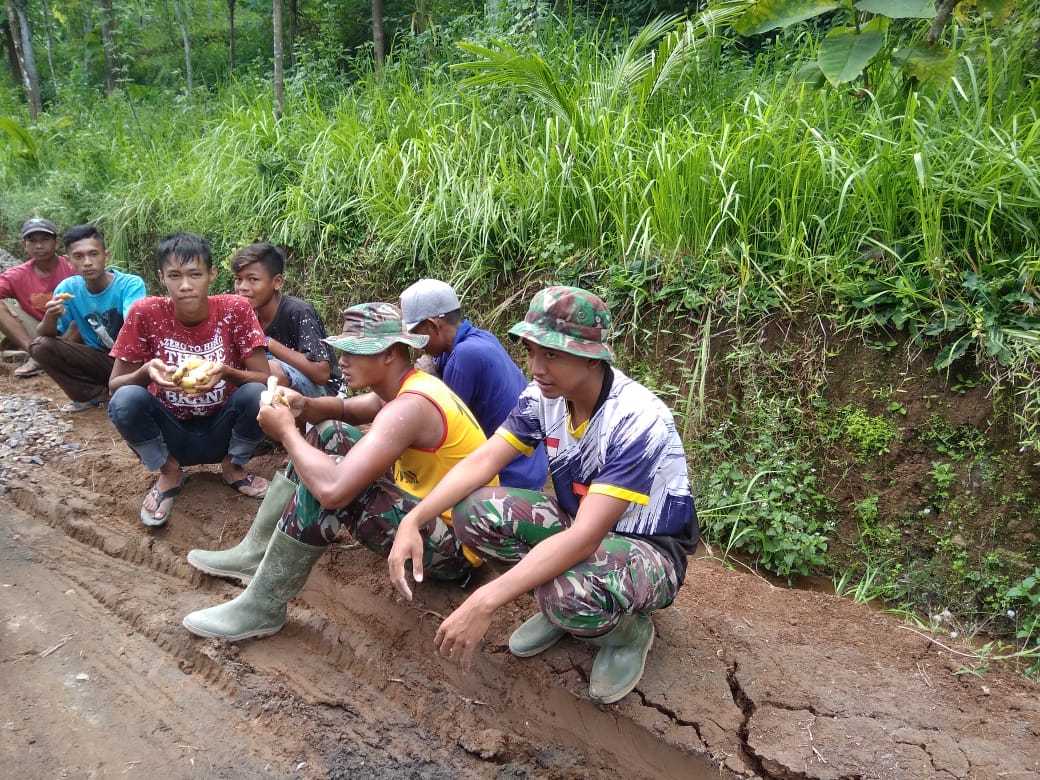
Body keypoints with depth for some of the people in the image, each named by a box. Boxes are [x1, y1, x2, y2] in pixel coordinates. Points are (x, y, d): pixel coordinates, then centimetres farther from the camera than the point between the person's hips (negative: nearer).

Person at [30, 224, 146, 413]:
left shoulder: (131, 284, -19)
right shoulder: (68, 287, -7)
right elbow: (43, 336, -8)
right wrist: (51, 317, -31)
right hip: (98, 359, 5)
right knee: (40, 346, -14)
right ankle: (95, 393, 0)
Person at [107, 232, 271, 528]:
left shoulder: (235, 310, -15)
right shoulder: (145, 313, -14)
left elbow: (265, 379, -14)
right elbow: (114, 384, -9)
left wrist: (227, 372, -35)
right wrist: (146, 372, -32)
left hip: (221, 432, 0)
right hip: (170, 433, 0)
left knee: (255, 394, -29)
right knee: (125, 400, -28)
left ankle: (233, 467, 3)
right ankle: (169, 473, 1)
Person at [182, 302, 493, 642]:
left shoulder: (409, 407, -28)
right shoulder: (407, 386, 3)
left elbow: (333, 490, -38)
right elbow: (345, 410, 19)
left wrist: (287, 431, -20)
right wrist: (303, 406, -5)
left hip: (455, 545, -10)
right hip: (428, 509, 10)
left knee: (327, 482, -28)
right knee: (329, 435, 8)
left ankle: (262, 609, -10)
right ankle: (257, 552, 13)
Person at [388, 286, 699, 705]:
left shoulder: (638, 420, -32)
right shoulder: (544, 395, -11)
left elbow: (585, 538, -37)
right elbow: (481, 461, -12)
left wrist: (484, 603, -43)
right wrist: (413, 520, -29)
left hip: (649, 547, -6)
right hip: (580, 525, 6)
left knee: (570, 593, -39)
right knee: (474, 512, -18)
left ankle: (630, 628, -2)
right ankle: (560, 604, 5)